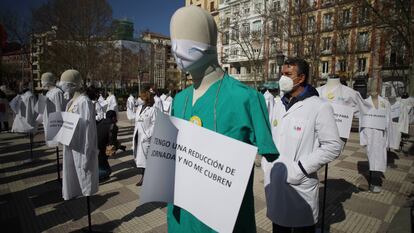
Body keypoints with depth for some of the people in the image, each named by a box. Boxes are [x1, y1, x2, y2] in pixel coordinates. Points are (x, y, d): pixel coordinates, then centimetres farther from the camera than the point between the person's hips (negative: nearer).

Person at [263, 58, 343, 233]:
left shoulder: (319, 107, -11)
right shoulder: (279, 105, 8)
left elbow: (333, 146, -14)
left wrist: (301, 168, -18)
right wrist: (266, 164, 3)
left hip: (300, 185, -5)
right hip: (273, 182, 6)